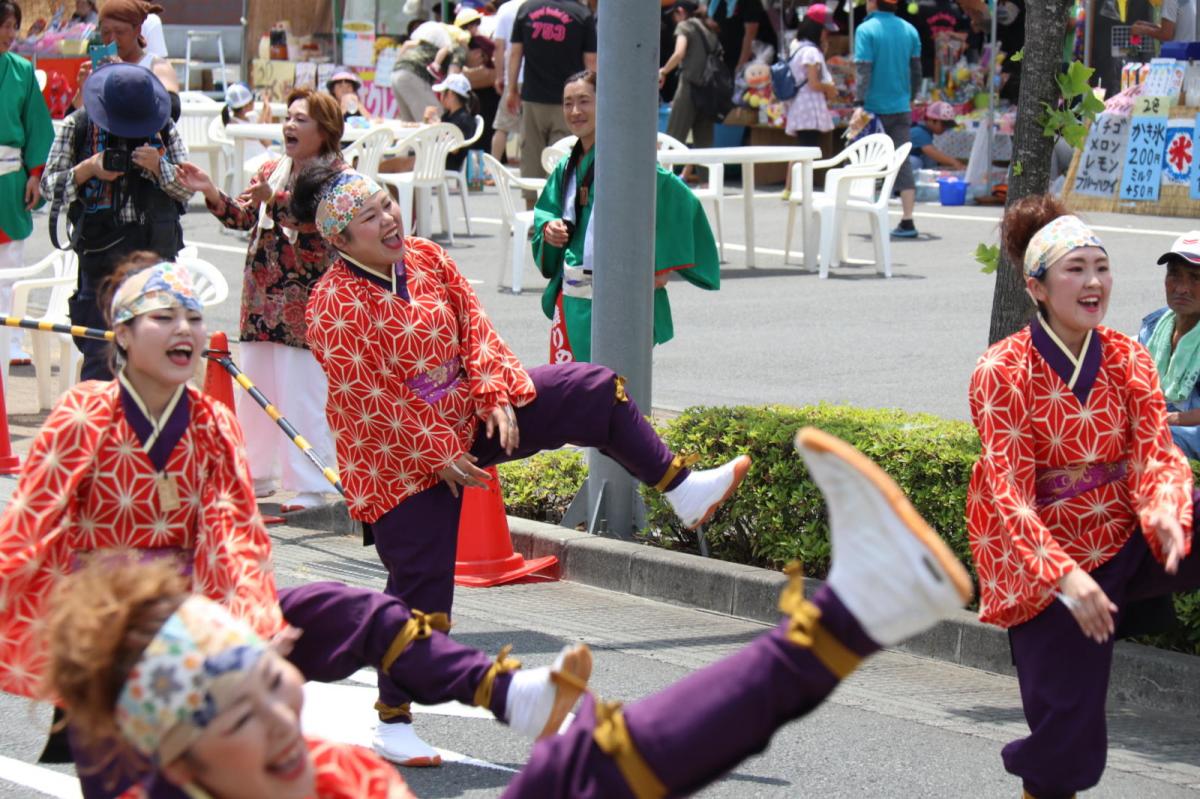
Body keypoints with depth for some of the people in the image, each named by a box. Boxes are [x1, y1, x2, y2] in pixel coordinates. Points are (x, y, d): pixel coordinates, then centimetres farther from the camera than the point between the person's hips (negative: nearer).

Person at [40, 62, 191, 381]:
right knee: (99, 353, -5)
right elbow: (49, 184, 4)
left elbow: (188, 188, 7)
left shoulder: (164, 128, 6)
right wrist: (87, 170, -13)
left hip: (155, 249, 2)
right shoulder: (77, 126, 2)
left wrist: (159, 167, -12)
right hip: (100, 247, -2)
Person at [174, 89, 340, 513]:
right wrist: (212, 194, -5)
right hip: (261, 299, 7)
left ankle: (308, 486, -3)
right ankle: (256, 475, 22)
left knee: (303, 394, -8)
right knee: (254, 386, 11)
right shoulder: (270, 171, 16)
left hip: (304, 303, -7)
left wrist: (274, 199, -36)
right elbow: (242, 217, 12)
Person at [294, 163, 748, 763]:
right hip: (399, 459, -7)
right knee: (421, 584, -7)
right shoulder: (333, 306, -21)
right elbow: (370, 400, -22)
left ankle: (682, 489, 12)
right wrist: (438, 455, -20)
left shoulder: (426, 257, -1)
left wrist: (496, 397, -10)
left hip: (470, 417, 7)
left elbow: (474, 326, 3)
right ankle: (392, 720, 6)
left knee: (595, 391, 3)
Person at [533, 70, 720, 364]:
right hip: (570, 298, 7)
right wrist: (548, 230, 1)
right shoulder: (566, 168, 12)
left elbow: (680, 200, -15)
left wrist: (663, 265, -14)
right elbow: (544, 213, 25)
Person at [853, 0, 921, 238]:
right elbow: (916, 71, 12)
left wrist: (860, 104, -20)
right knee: (902, 163, 1)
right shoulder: (909, 30, 7)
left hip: (874, 109, -4)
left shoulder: (866, 30, -8)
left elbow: (863, 71, -16)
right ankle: (907, 221, -6)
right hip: (900, 109, 4)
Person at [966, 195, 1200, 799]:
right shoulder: (1004, 372, -13)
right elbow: (1009, 494, -17)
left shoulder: (1128, 359, 1)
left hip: (1130, 539, 4)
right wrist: (1065, 577, -30)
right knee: (1068, 735, -3)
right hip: (1046, 561, -4)